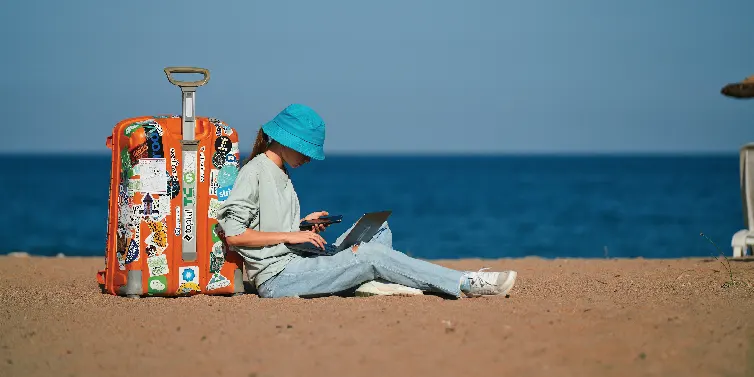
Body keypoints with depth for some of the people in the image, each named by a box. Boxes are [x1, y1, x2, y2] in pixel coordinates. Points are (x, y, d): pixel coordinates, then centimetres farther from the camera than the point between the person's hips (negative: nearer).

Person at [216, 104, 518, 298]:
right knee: (372, 254, -21)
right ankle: (467, 284, -22)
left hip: (296, 265, 10)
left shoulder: (280, 174, 21)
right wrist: (290, 235, -16)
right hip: (277, 278, -10)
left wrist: (303, 225, 6)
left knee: (378, 228, 9)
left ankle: (369, 283, -20)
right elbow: (233, 235, -17)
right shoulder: (255, 171, -8)